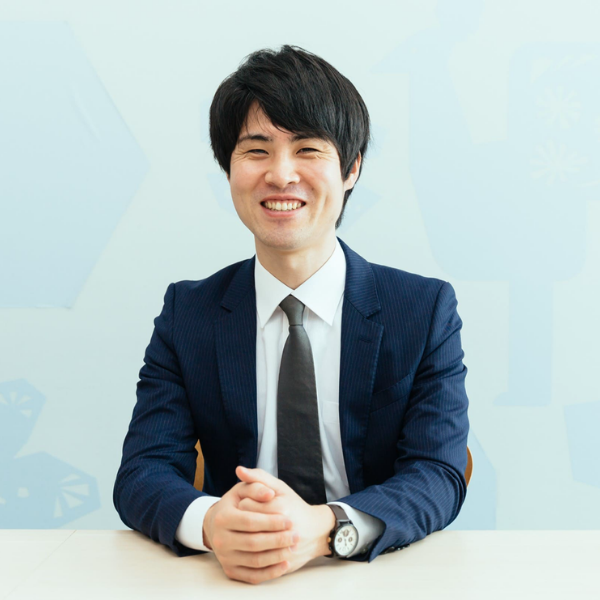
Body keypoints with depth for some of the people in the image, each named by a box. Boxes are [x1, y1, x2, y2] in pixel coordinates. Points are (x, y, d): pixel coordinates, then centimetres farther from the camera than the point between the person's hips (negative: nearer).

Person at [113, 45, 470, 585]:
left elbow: (439, 476, -10)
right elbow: (141, 472, -5)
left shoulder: (427, 309, -3)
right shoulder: (187, 313, 1)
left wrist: (322, 528, -29)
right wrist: (209, 521, -28)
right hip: (233, 581, 2)